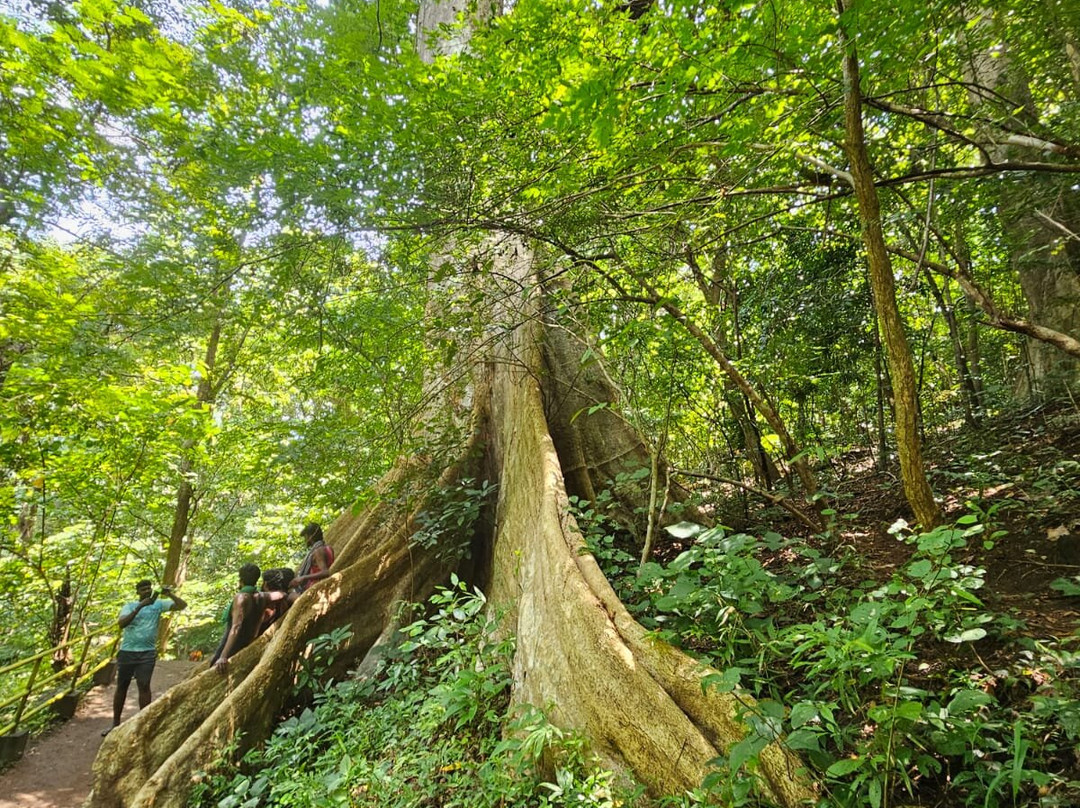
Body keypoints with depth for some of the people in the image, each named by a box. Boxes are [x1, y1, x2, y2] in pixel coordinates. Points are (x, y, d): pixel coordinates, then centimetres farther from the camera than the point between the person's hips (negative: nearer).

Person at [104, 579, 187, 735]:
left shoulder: (159, 604, 2)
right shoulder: (129, 606, 1)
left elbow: (182, 605, -7)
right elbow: (121, 623, -17)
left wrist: (169, 593, -20)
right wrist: (139, 606, -27)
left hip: (147, 653, -1)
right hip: (127, 652, 1)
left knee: (144, 686, -6)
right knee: (121, 687, 12)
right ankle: (115, 723, 27)